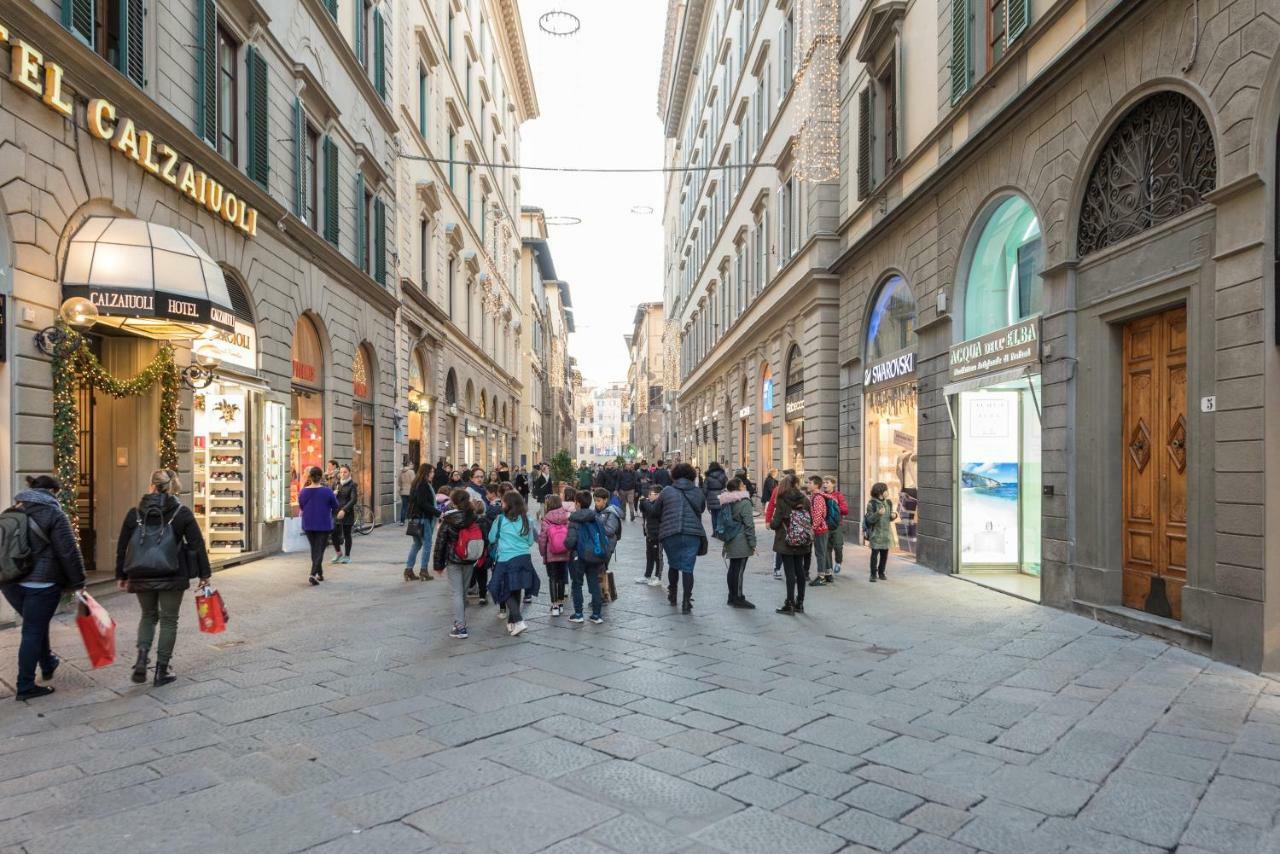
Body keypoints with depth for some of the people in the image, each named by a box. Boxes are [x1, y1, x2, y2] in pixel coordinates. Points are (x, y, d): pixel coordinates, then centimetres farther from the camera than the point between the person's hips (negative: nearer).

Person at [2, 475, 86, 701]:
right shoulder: (53, 514, -10)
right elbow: (69, 552, -12)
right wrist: (78, 583, -6)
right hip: (40, 583, -7)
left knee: (36, 625, 23)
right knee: (33, 632, 0)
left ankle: (48, 665, 39)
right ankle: (25, 687, 5)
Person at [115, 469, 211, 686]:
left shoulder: (135, 513, 2)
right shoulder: (182, 512, -5)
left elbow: (122, 546, 6)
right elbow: (197, 544, -5)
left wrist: (121, 575, 17)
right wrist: (204, 574, 2)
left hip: (141, 576, 2)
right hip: (172, 577, -2)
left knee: (148, 615, 22)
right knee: (168, 620, 8)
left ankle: (142, 658, 2)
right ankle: (162, 671, 11)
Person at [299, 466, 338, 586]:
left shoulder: (303, 491, -4)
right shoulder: (327, 491, -13)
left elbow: (301, 507, 9)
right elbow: (335, 506, -2)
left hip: (308, 525, 4)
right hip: (324, 525, -3)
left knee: (314, 549, 18)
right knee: (319, 550, 0)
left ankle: (320, 574, 27)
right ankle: (313, 575, -16)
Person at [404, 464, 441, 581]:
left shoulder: (417, 484, 15)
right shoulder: (423, 485, -15)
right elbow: (423, 503, -22)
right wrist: (438, 513, -22)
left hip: (416, 517, 9)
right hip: (422, 518, -9)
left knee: (417, 543, 14)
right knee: (427, 543, -1)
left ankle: (408, 569, 14)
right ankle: (424, 571, 2)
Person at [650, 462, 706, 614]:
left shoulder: (666, 491, 3)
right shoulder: (698, 492, 6)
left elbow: (656, 510, 11)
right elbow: (702, 508, 19)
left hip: (670, 534, 1)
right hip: (693, 534, 0)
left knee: (673, 565, 20)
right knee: (688, 568, 1)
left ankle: (672, 595, 32)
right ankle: (686, 603, -2)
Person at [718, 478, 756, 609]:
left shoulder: (725, 502, 7)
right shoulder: (744, 502, -14)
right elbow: (749, 524, -15)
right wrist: (753, 544, -9)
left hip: (730, 542, 7)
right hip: (741, 543, -7)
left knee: (733, 568, 14)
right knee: (739, 570, -2)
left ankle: (732, 597, 21)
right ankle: (738, 598, 2)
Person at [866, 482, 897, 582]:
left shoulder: (888, 503, 8)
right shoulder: (872, 504, -8)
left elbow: (890, 518, 17)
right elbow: (870, 520, -11)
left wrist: (894, 516, -5)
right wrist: (878, 514, -27)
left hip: (886, 532, 5)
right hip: (876, 533, -5)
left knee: (885, 554, 8)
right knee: (875, 553, -4)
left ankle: (881, 572, 22)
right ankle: (873, 574, 4)